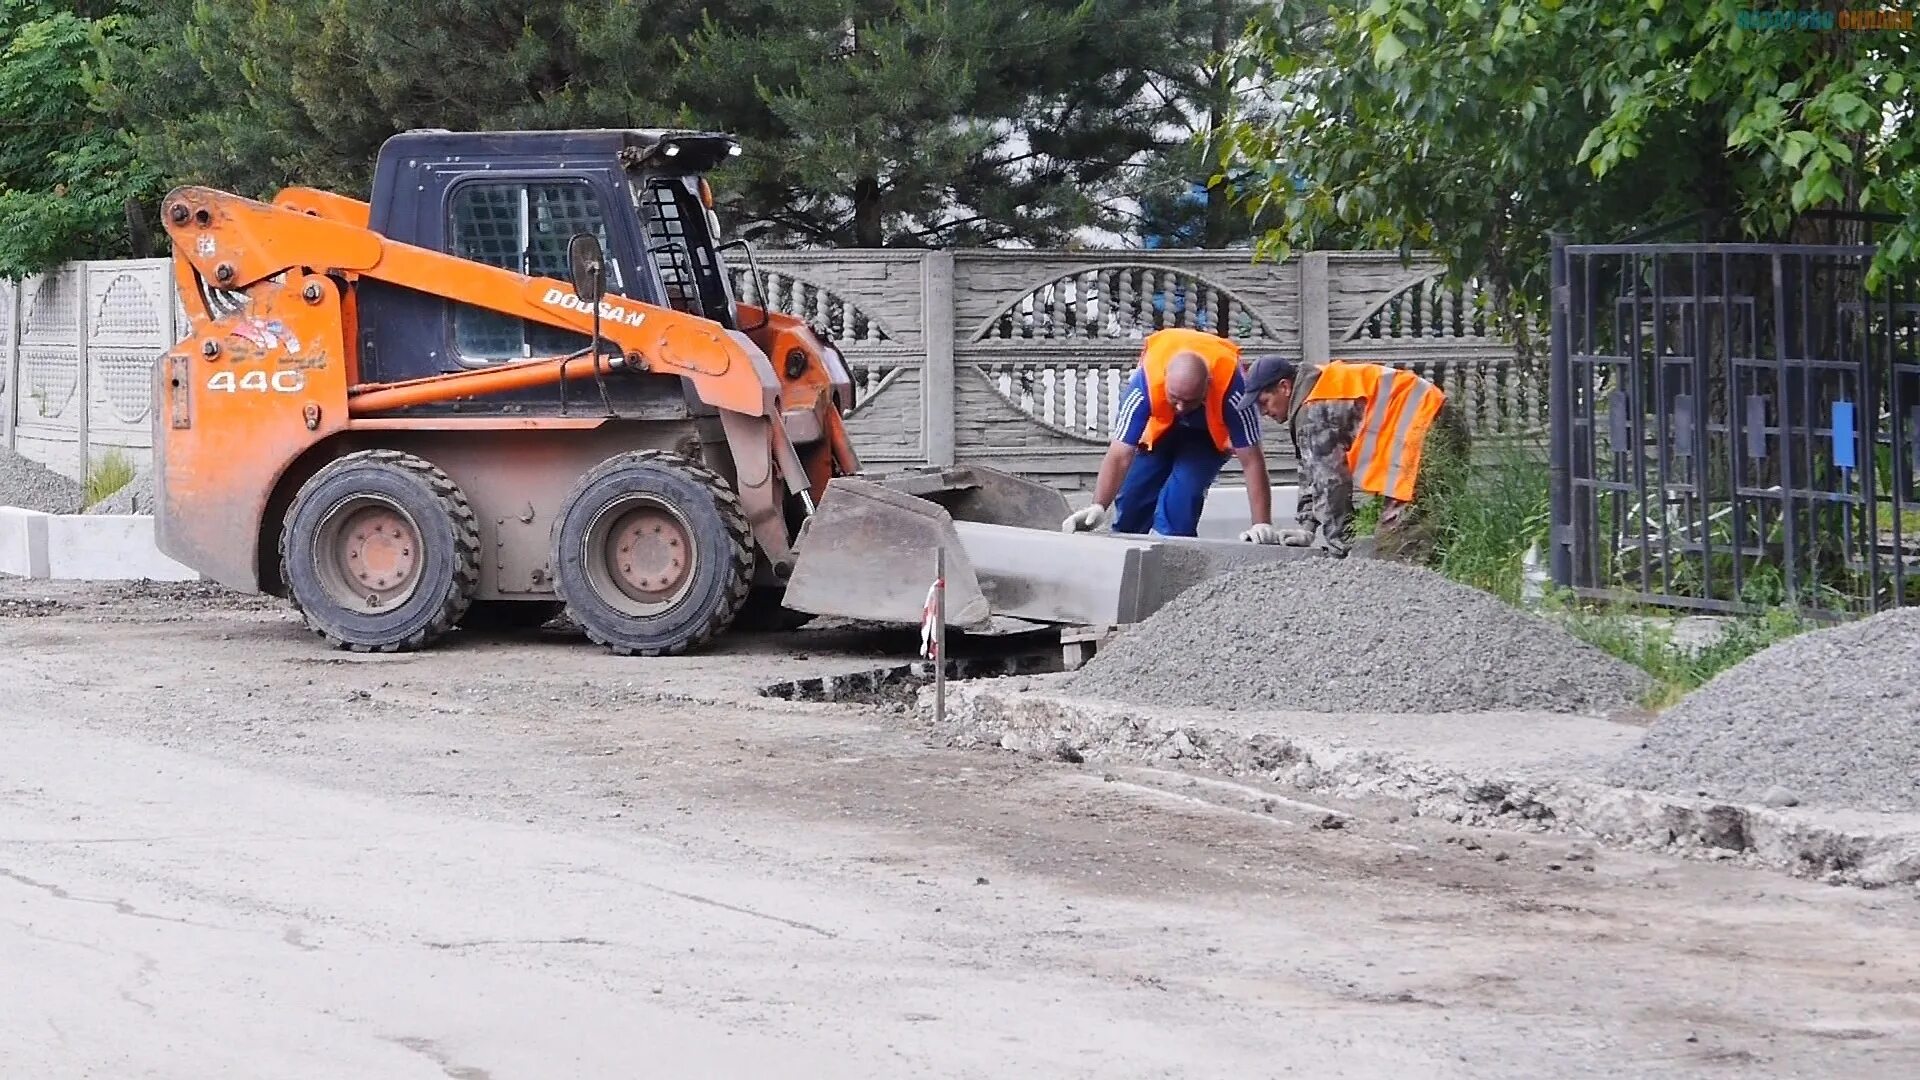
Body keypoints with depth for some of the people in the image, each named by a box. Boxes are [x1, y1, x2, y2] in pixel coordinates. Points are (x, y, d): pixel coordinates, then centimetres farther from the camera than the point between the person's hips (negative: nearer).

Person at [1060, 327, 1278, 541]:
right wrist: (1098, 507, -52)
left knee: (1185, 490, -24)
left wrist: (1262, 525, -41)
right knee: (1134, 491, -2)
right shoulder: (1145, 383, -41)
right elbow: (1120, 456, -40)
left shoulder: (1231, 388, -42)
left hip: (1210, 432, -1)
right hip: (1159, 426, 1)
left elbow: (1252, 460, -37)